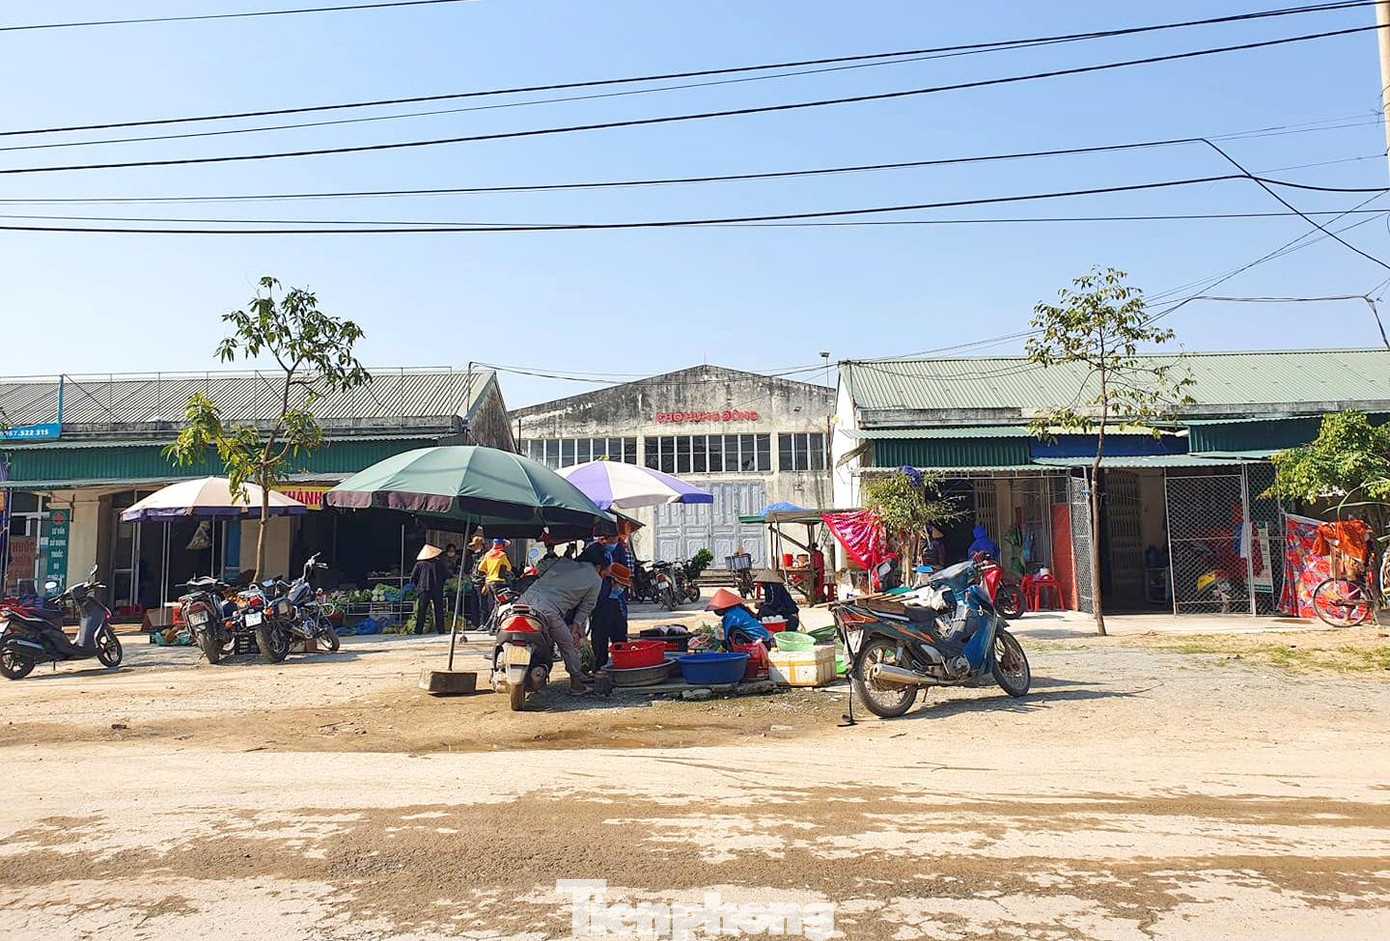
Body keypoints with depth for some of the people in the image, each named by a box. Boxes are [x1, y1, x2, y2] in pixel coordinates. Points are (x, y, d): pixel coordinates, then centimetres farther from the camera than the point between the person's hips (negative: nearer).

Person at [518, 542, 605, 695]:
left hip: (526, 598, 5)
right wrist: (574, 631, 21)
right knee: (568, 646, 14)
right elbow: (585, 608, 15)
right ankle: (576, 685, 22)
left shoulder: (563, 562, 23)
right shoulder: (596, 580, 14)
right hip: (549, 611, -5)